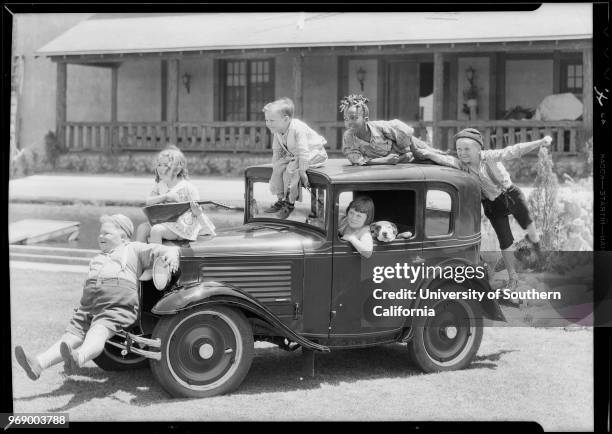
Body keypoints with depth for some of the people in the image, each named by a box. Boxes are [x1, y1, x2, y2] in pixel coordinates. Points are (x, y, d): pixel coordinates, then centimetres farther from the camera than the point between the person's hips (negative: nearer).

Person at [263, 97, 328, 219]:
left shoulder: (298, 129, -34)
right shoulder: (277, 131, -7)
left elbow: (303, 152, -34)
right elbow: (276, 151, 5)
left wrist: (302, 172, -33)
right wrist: (275, 166, -2)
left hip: (314, 153, -8)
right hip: (293, 155, 9)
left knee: (291, 168, -27)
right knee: (278, 167, -9)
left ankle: (290, 202, -15)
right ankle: (281, 199, 2)